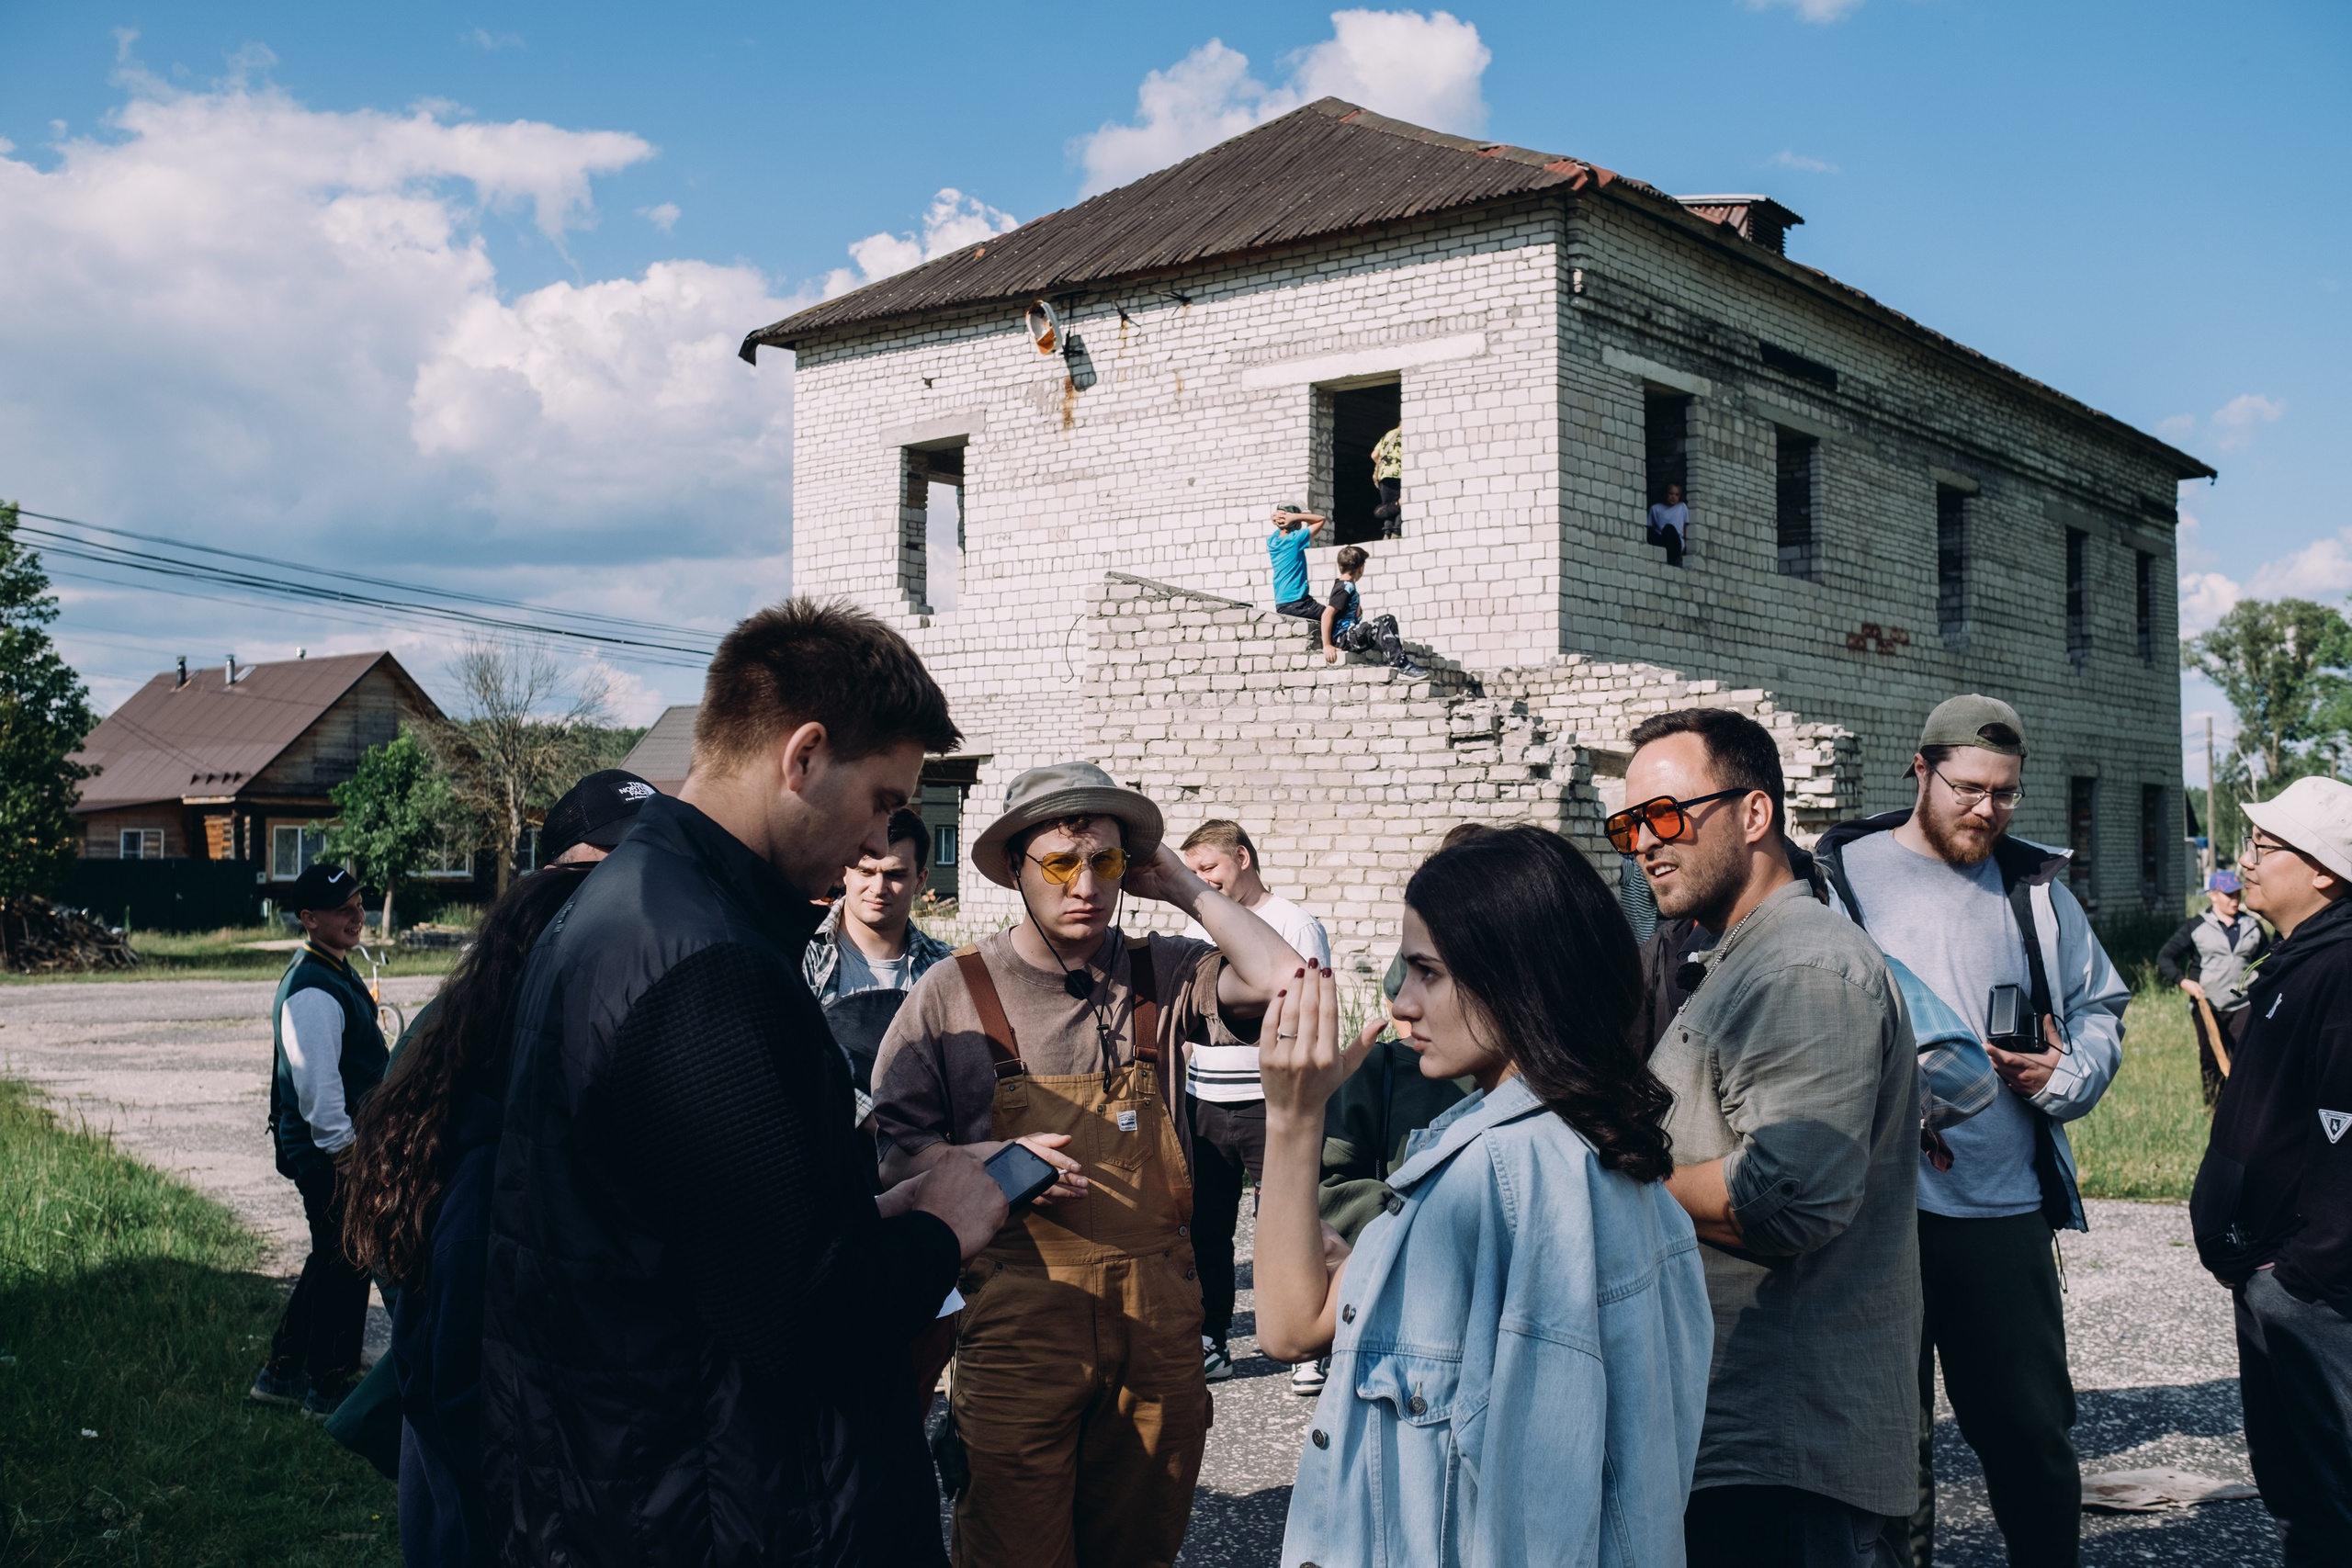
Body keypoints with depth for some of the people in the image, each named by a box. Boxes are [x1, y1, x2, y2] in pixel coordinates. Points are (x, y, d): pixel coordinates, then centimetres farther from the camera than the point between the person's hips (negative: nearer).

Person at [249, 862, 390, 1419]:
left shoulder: (337, 973, 13)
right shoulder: (313, 992, -21)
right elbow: (316, 1080, -25)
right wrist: (343, 1149, -21)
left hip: (341, 1146, 10)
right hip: (329, 1154, -10)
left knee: (333, 1262, 20)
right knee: (345, 1266, 1)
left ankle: (281, 1373, 31)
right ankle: (329, 1388, 15)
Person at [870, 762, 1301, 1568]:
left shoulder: (1161, 975, 4)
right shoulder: (954, 994, -1)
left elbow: (1282, 979, -11)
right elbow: (893, 1152, 0)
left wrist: (1185, 889, -5)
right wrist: (994, 1160, -16)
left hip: (1157, 1315, 2)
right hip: (1019, 1316, -2)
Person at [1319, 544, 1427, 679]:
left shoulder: (1348, 587, 17)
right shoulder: (1345, 588, -12)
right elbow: (1327, 614, -21)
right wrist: (1327, 645, -22)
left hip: (1351, 636, 10)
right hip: (1342, 638, -10)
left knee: (1388, 620, 7)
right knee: (1376, 625, -28)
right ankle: (1402, 664, -31)